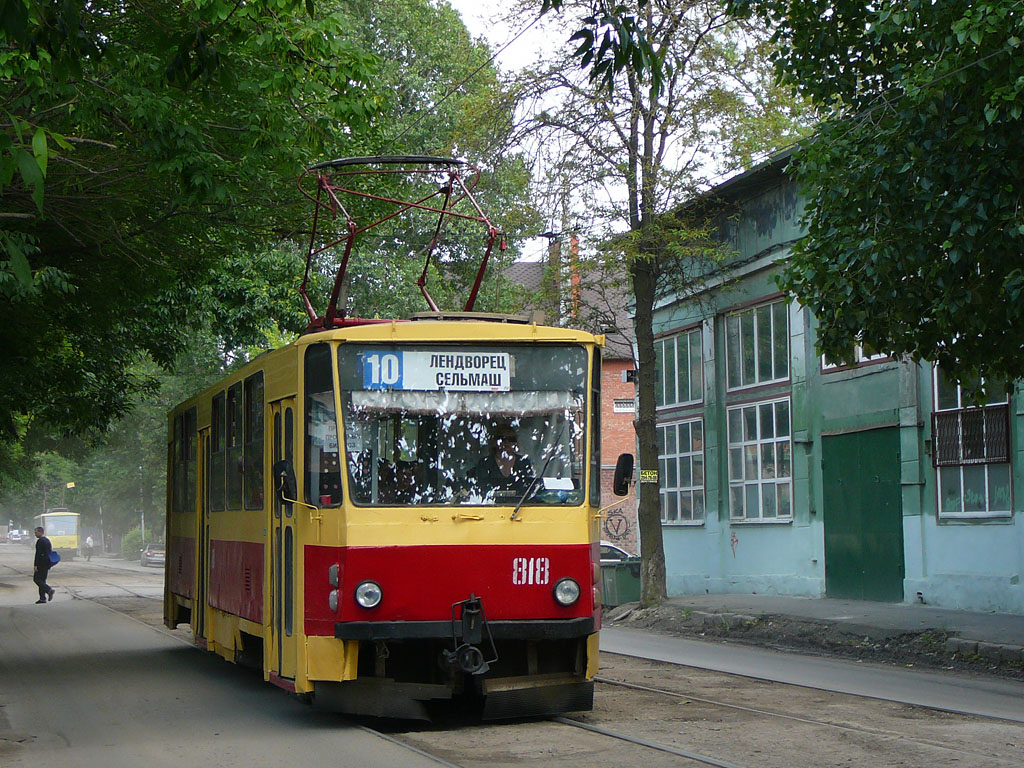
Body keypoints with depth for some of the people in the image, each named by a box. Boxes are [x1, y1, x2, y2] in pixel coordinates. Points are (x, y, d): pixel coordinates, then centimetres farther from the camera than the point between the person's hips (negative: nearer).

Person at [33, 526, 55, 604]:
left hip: (41, 563, -9)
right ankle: (42, 598, 9)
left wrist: (36, 565, -19)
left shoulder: (40, 541, -15)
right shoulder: (47, 540, 15)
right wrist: (49, 566, 23)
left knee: (36, 579, -3)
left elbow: (38, 554, -20)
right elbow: (50, 552, 20)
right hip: (47, 563, 9)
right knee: (42, 580, 11)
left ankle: (49, 590, -14)